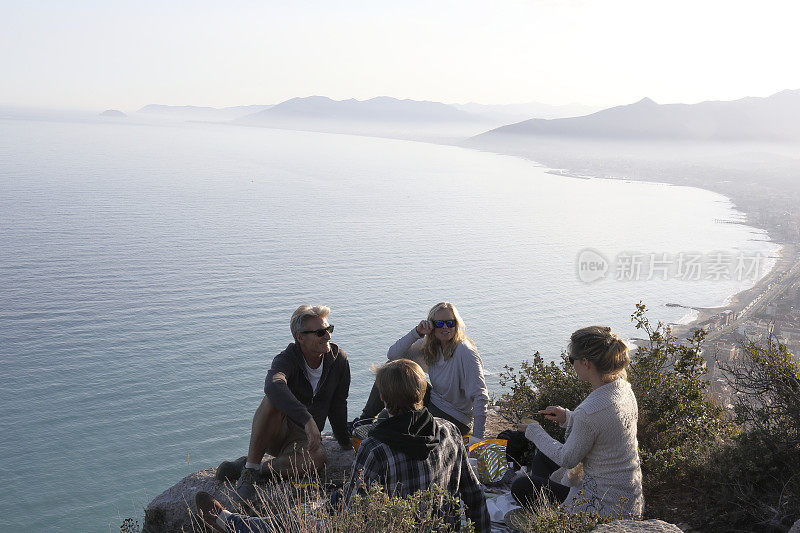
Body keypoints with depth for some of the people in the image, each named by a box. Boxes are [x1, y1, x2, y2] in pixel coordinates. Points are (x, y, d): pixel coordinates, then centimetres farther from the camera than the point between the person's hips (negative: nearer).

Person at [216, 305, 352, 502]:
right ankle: (250, 468, -29)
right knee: (273, 400, -36)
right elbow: (273, 385, -44)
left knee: (318, 456, -35)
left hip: (303, 438, 2)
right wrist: (307, 420, -55)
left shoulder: (339, 361, -5)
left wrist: (346, 444, 10)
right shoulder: (287, 359, -19)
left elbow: (338, 406, 8)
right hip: (273, 433, -2)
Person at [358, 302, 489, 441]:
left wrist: (476, 438, -34)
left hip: (455, 418, -7)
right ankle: (365, 420, 9)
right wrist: (417, 332, -19)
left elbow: (481, 396, -28)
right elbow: (393, 355, -6)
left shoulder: (466, 353, -24)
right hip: (432, 400, 7)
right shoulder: (430, 344, -3)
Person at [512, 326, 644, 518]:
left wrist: (534, 432, 0)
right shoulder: (622, 387, -3)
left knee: (521, 486, 5)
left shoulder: (591, 410, -30)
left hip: (608, 508, -9)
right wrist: (568, 418, 8)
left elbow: (568, 460, -14)